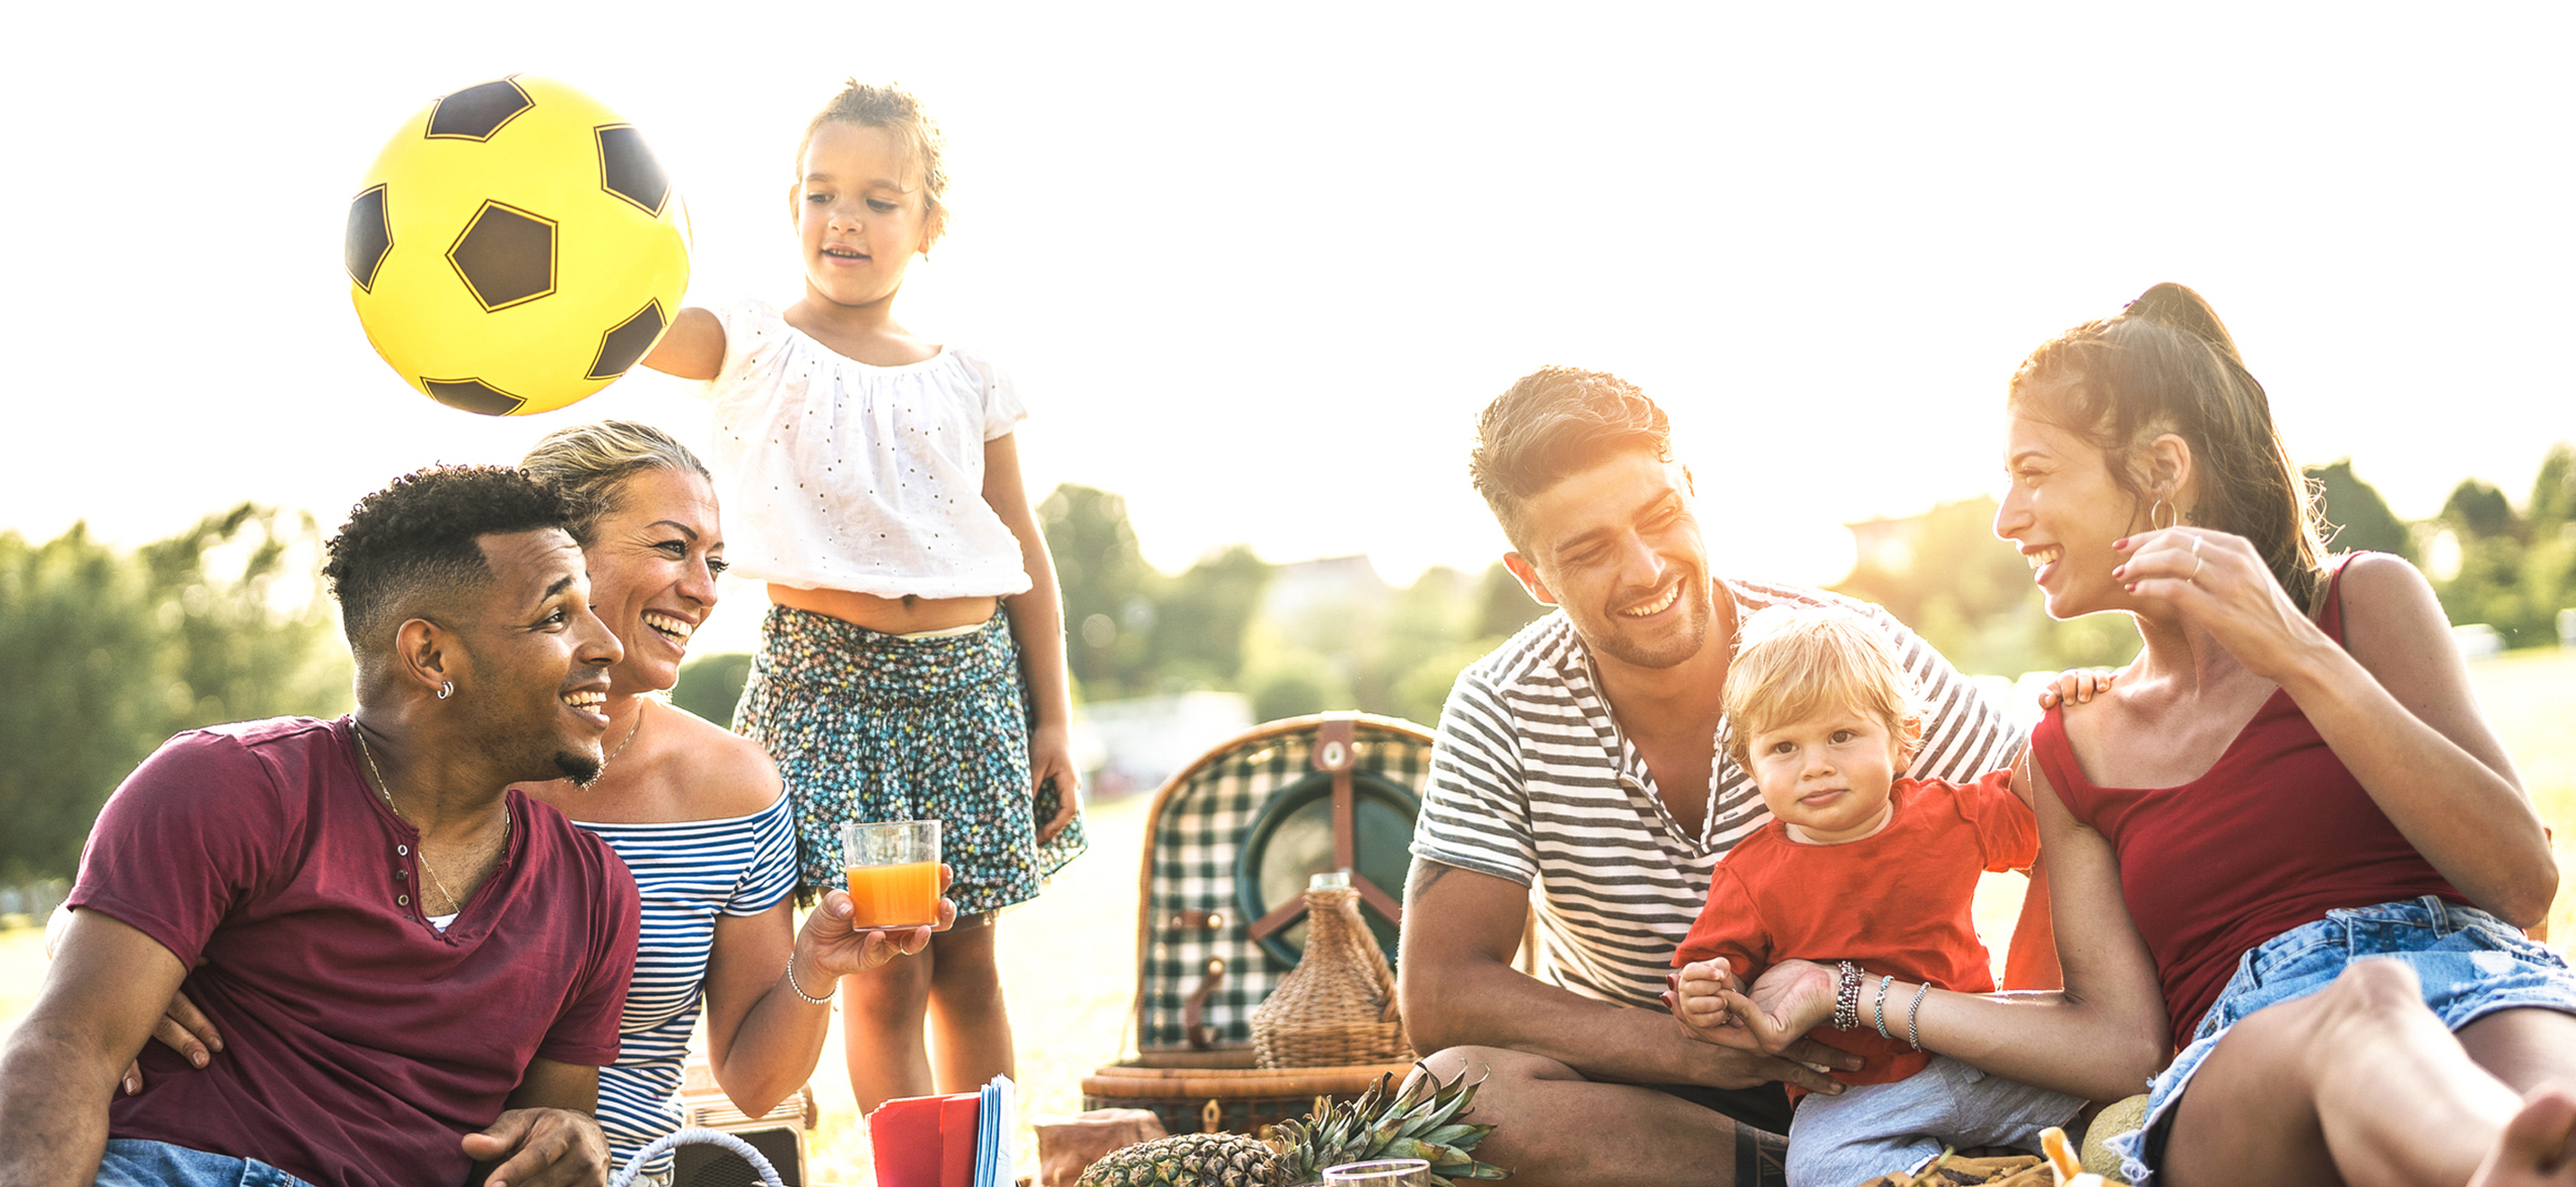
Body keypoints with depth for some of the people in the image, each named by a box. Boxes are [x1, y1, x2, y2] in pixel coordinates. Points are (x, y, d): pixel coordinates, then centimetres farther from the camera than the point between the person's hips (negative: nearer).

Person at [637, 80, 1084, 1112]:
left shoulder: (966, 379, 8)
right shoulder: (755, 348, -1)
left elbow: (1025, 557, 11)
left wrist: (1055, 718, 8)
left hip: (971, 674, 3)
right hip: (828, 675, -3)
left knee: (968, 966, 11)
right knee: (885, 978, -3)